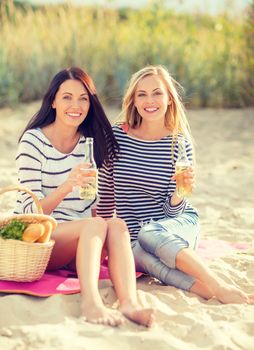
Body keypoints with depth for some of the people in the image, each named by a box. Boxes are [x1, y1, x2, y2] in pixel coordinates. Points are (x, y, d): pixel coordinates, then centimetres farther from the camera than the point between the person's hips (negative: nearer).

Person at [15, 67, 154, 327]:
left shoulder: (94, 142, 7)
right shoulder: (34, 141, -8)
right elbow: (31, 211, -15)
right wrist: (67, 186, -32)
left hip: (82, 243, 4)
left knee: (118, 225, -25)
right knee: (95, 225, -30)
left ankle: (129, 302, -45)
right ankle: (90, 302, -51)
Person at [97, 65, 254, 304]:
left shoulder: (180, 143, -6)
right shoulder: (116, 136, -4)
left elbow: (171, 211, -8)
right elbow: (105, 195, 8)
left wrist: (180, 191, -27)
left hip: (180, 224, -1)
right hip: (133, 238, 1)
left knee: (149, 233, -36)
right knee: (134, 251, -35)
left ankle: (220, 288, -42)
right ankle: (212, 289, -42)